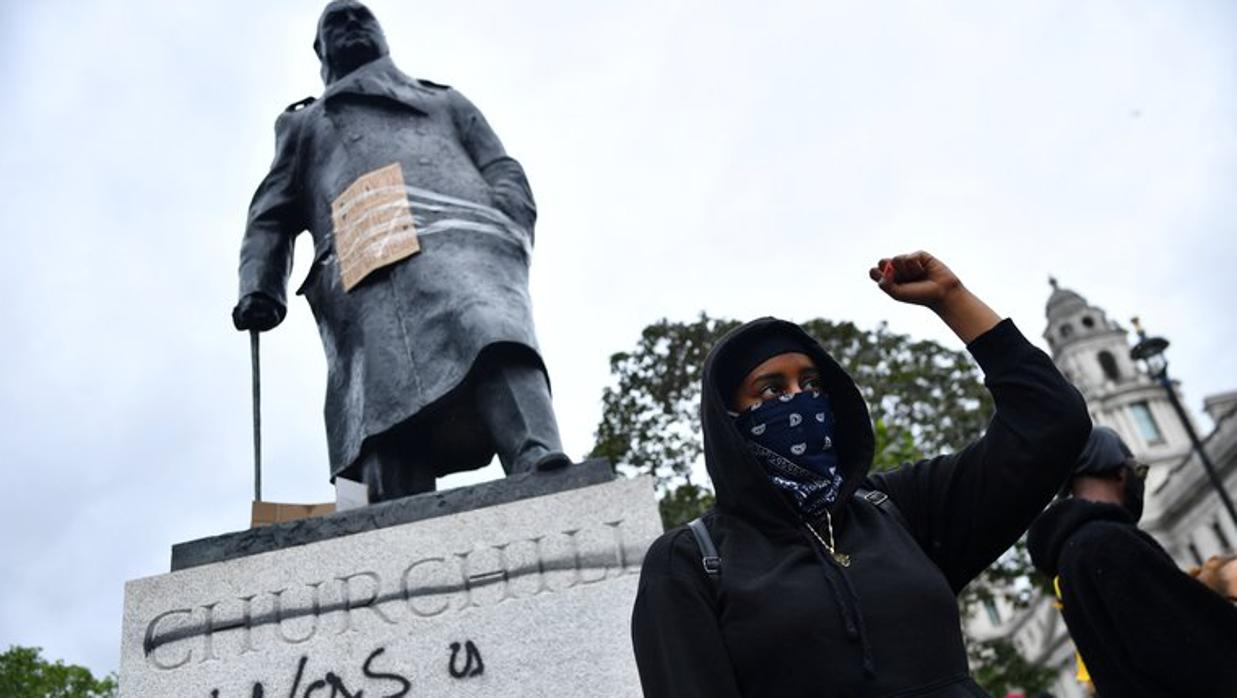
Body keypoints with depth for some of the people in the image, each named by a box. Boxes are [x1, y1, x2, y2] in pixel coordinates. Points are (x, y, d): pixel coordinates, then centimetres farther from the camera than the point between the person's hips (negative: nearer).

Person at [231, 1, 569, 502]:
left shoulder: (446, 102, 39)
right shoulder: (305, 125, 40)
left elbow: (505, 174, 24)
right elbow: (270, 218, 27)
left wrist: (510, 233, 0)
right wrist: (260, 287, 6)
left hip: (460, 237, -1)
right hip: (363, 276, 1)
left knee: (495, 344, -34)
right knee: (387, 419, -22)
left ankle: (544, 476, -52)